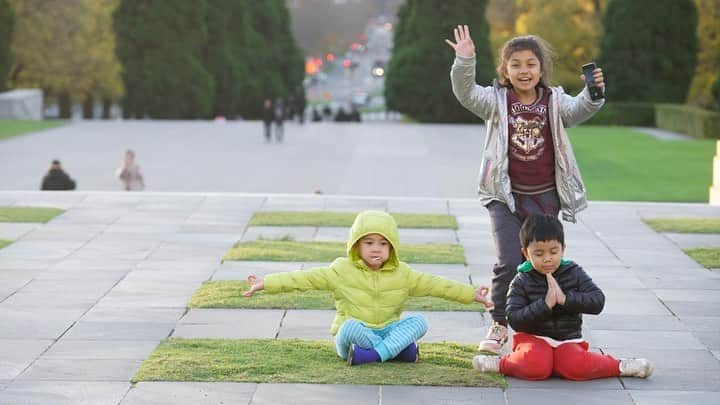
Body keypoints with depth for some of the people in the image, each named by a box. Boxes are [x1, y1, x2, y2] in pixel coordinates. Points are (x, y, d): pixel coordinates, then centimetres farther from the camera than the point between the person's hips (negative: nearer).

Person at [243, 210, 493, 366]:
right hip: (354, 334, -3)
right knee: (351, 327, -37)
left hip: (388, 331, 3)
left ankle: (374, 354, -34)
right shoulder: (342, 271, -4)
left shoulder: (402, 274, 3)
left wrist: (471, 294, 0)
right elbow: (305, 279, -9)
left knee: (418, 322, -23)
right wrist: (266, 284, -17)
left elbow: (435, 285, 5)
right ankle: (398, 350, -27)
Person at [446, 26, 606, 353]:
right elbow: (466, 93, -15)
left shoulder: (554, 102, 3)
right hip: (506, 197, -2)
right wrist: (465, 61, -31)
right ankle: (499, 326, 4)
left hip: (545, 197, 2)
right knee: (508, 263, -9)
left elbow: (579, 110, -12)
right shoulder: (496, 101, -2)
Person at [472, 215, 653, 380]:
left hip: (567, 340, 1)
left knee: (576, 367, -30)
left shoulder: (574, 273, 1)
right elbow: (514, 320, -14)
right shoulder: (522, 282, -4)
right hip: (534, 339, -1)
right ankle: (502, 363, -7)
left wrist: (566, 299, -22)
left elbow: (597, 301, -9)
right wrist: (545, 304, -25)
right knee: (535, 367, -34)